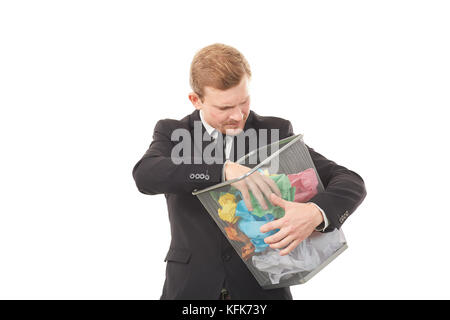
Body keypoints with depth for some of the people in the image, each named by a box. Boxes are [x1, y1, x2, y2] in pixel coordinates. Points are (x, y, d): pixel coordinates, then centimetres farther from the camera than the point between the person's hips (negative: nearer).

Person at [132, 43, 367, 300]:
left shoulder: (276, 132, 1)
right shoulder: (172, 133, 2)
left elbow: (351, 183, -4)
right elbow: (144, 174, -18)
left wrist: (316, 213, -26)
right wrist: (225, 169, -29)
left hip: (262, 288, 0)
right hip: (191, 288, 1)